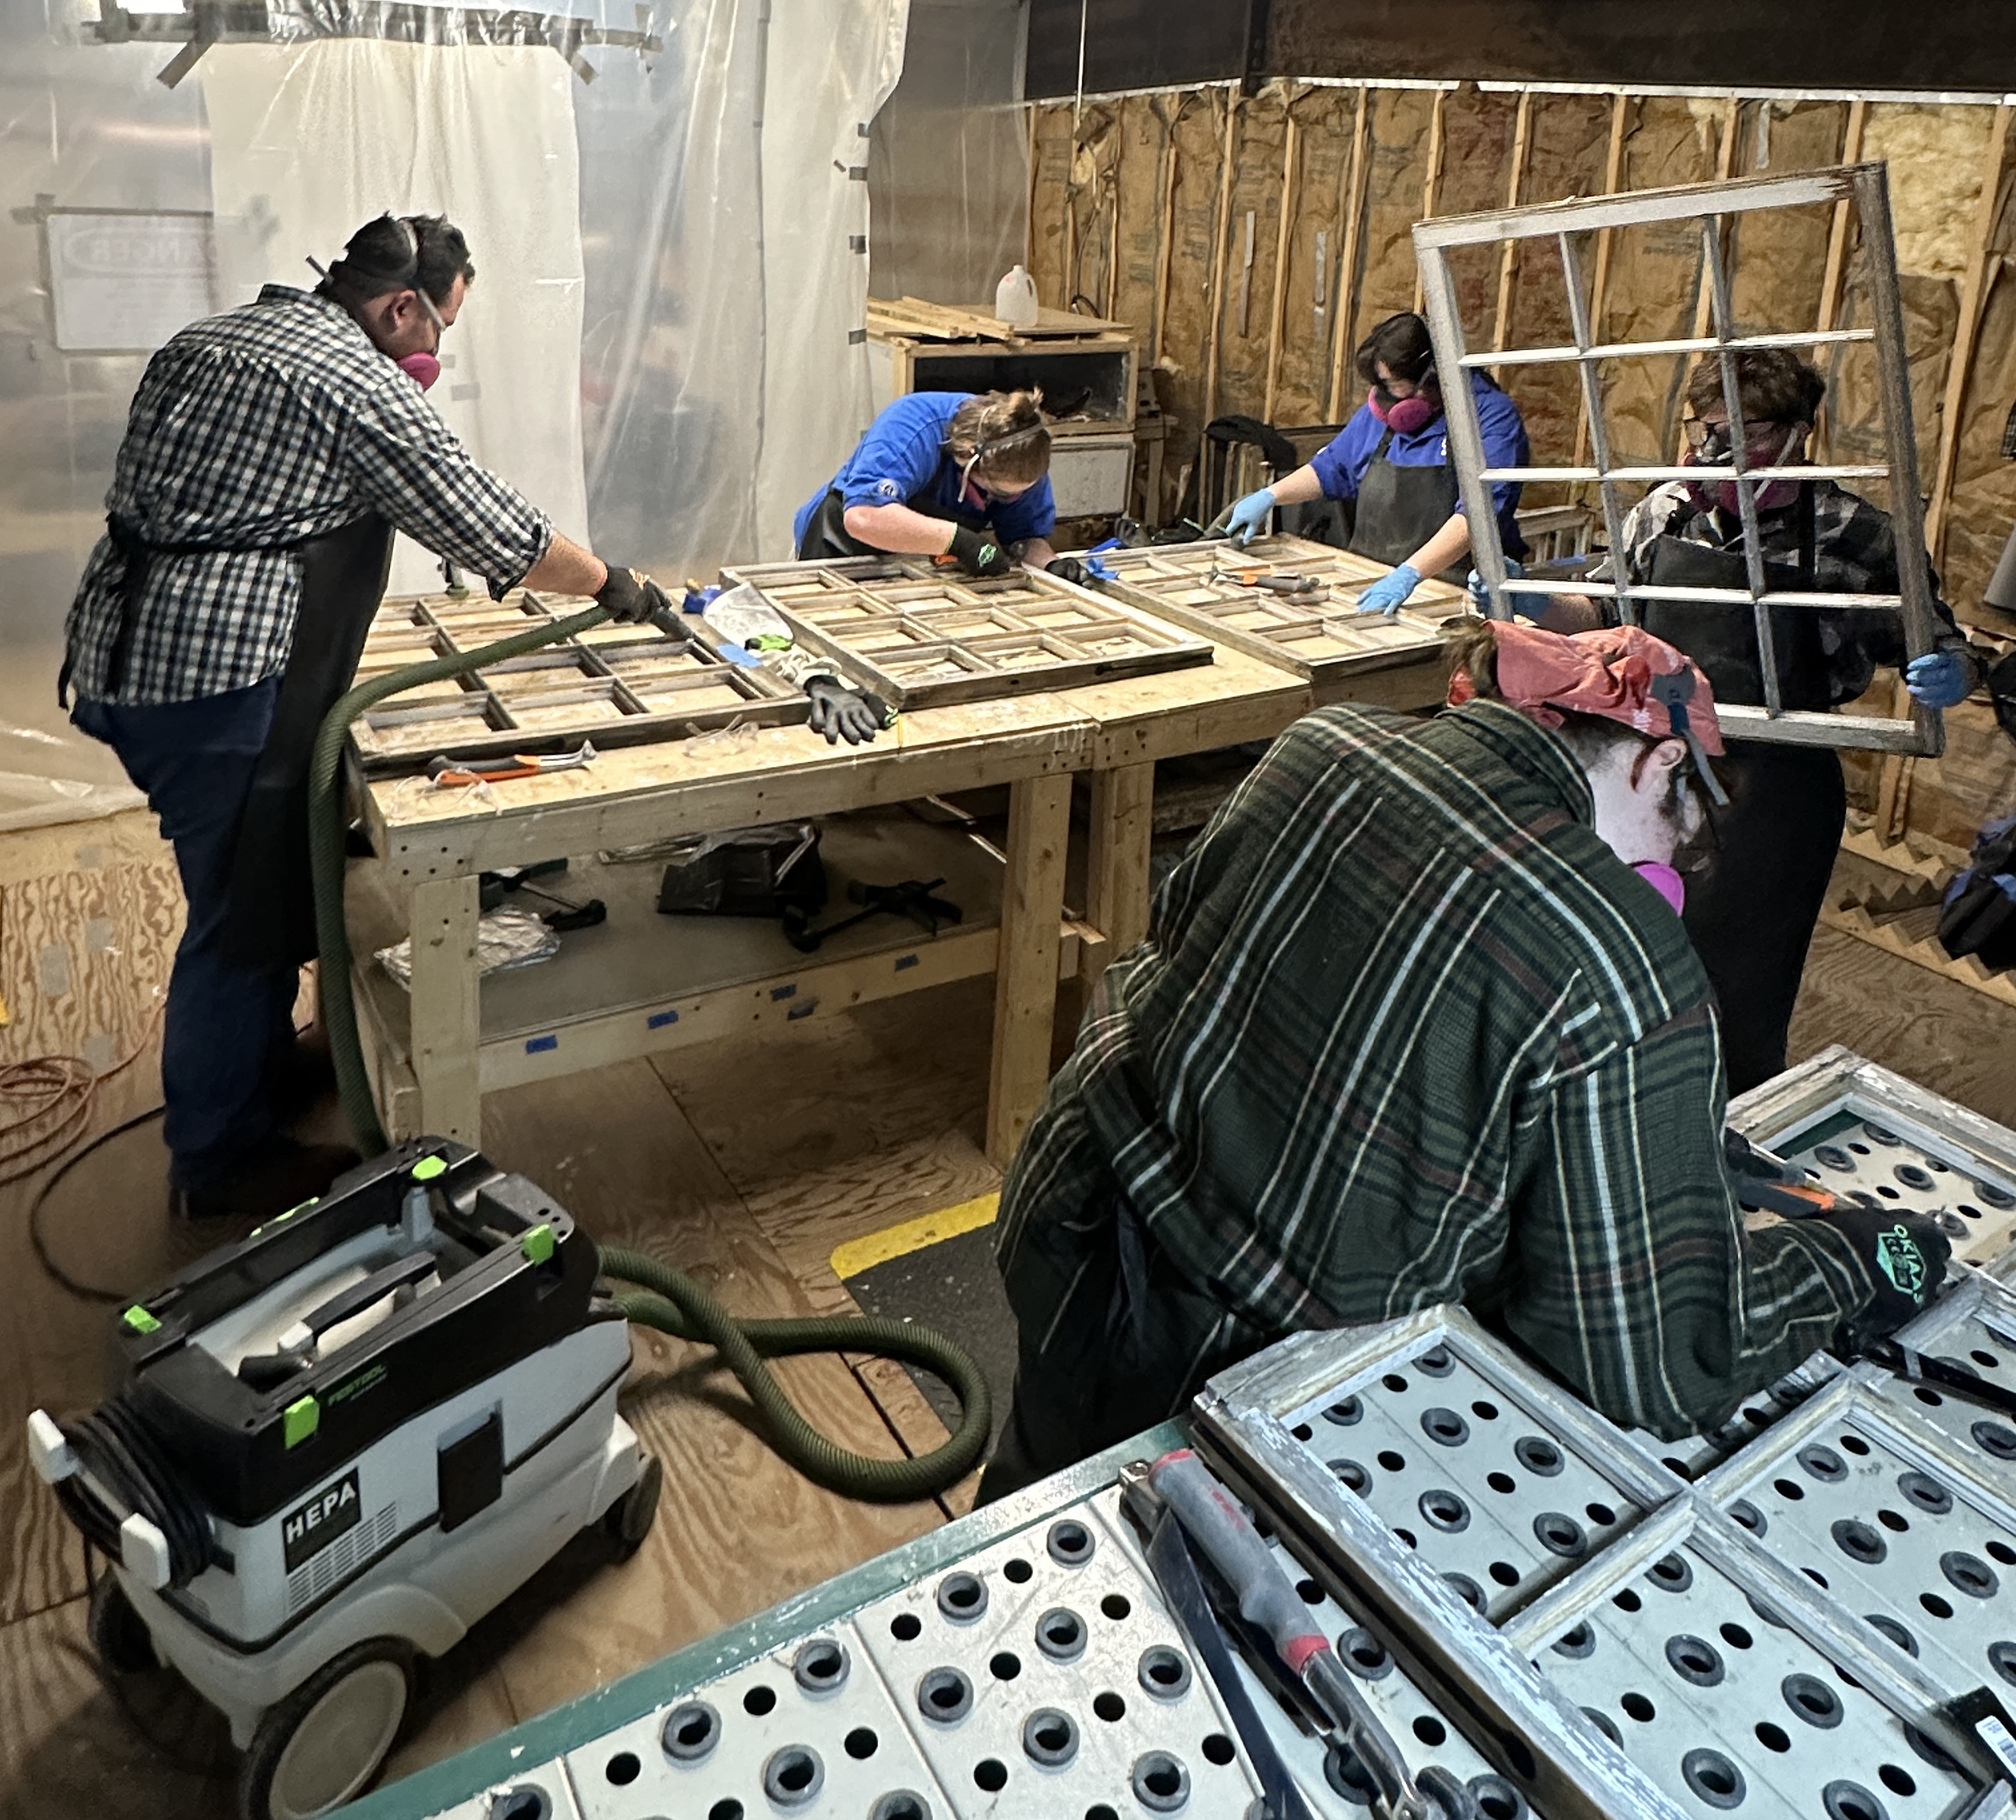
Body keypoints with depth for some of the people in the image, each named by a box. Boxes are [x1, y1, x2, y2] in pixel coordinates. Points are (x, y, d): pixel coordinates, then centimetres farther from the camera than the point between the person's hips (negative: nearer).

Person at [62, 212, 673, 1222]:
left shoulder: (202, 341, 18)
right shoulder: (361, 384, -10)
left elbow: (160, 496, 22)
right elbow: (490, 529, -8)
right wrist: (613, 584, 5)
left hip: (116, 655, 10)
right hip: (216, 682, -10)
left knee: (256, 883, 22)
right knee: (242, 913, 1)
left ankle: (264, 1061, 39)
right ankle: (221, 1162, 13)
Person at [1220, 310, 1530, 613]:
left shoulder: (1492, 418, -10)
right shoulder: (1382, 410, 13)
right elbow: (1333, 466, 28)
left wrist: (1409, 575, -34)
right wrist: (1268, 497, 14)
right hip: (1372, 583, 6)